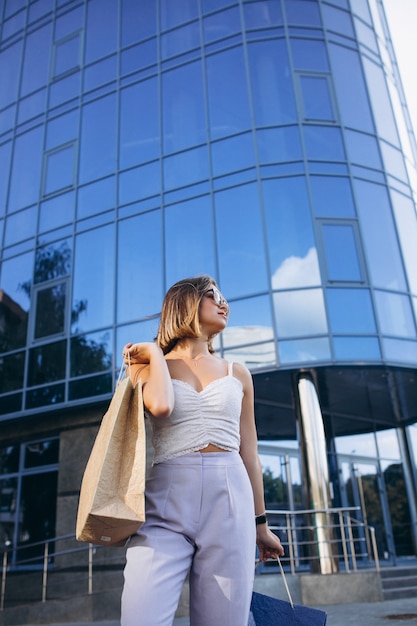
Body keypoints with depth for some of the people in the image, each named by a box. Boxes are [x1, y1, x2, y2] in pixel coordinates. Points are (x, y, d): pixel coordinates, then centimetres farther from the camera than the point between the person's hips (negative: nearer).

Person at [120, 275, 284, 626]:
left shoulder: (237, 374, 16)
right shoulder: (147, 366, 10)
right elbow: (160, 405, -14)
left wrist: (260, 522, 20)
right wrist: (155, 352, 3)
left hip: (229, 500, 2)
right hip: (167, 502, -2)